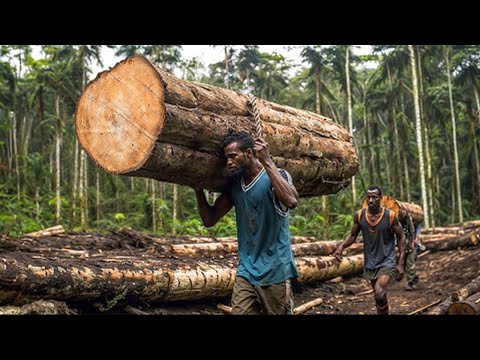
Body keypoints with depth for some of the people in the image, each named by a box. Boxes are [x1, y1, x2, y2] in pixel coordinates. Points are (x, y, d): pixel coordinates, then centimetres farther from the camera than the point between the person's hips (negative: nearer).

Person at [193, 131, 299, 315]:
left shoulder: (276, 176, -10)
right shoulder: (233, 185, 7)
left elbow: (291, 201, -32)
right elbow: (209, 220, 10)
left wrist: (267, 162, -28)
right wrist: (198, 188, -2)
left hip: (275, 271, -5)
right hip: (246, 272, 5)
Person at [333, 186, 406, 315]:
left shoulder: (390, 216, -14)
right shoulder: (359, 216, -6)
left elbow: (401, 238, -5)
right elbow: (352, 235, 6)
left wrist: (401, 263, -10)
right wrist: (341, 247, -14)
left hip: (387, 262, -4)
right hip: (370, 262, 4)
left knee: (379, 293, -25)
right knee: (379, 296, 17)